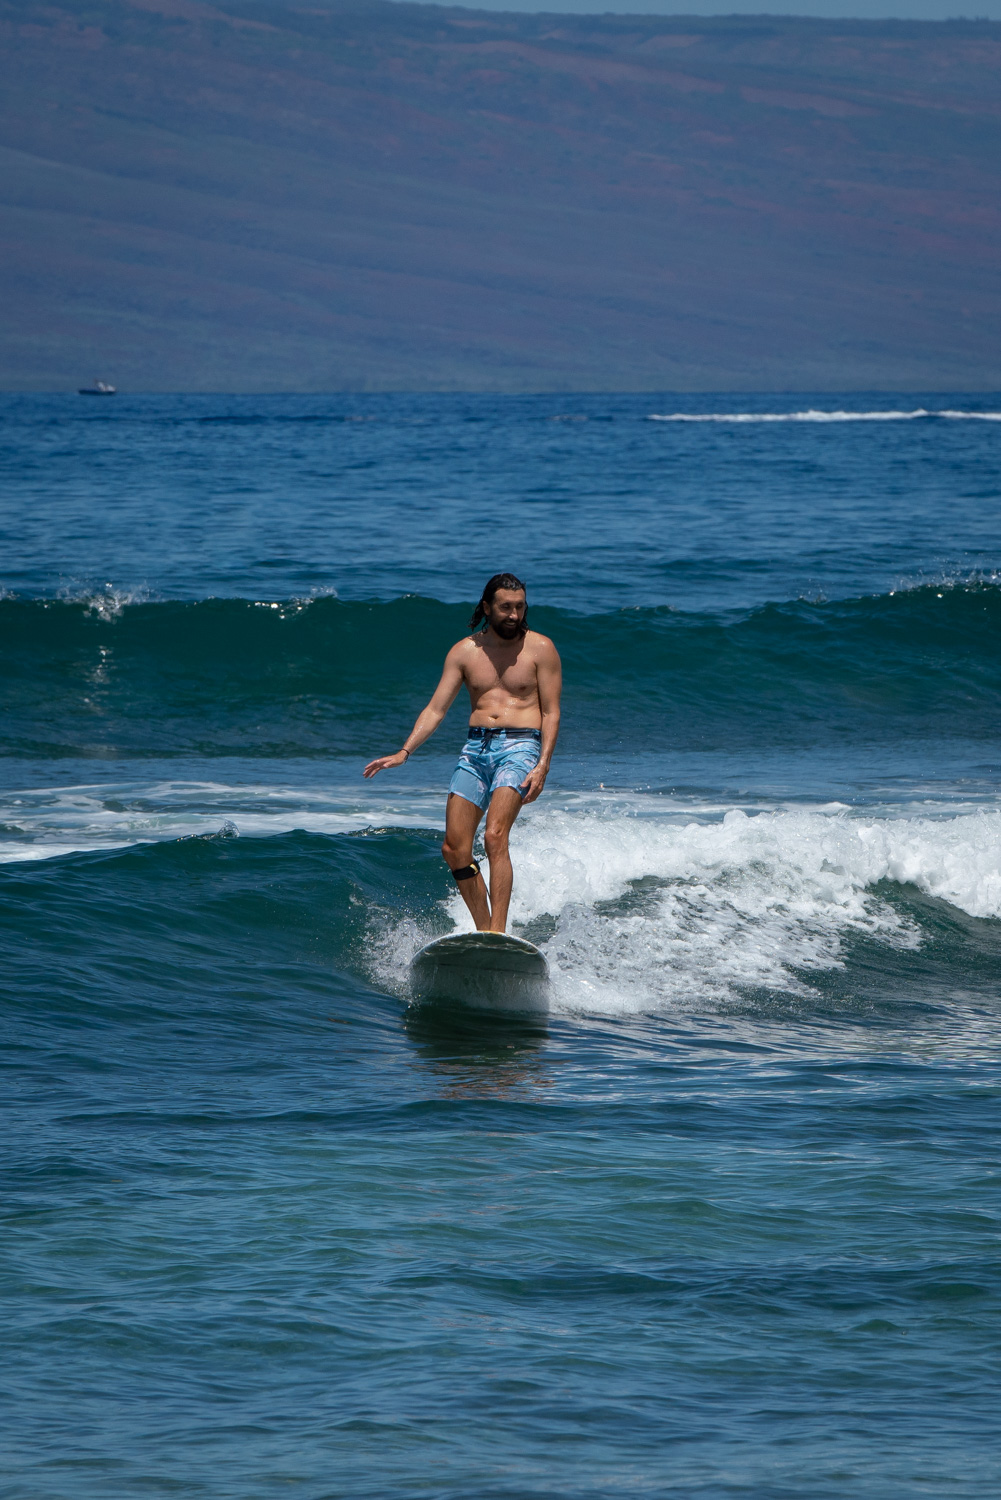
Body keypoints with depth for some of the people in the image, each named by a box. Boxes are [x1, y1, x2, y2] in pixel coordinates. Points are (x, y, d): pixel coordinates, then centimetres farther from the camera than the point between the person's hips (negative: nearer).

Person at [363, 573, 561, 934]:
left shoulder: (540, 649, 3)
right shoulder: (464, 652, 11)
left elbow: (551, 713, 1)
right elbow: (436, 709, 8)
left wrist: (542, 767, -12)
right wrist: (404, 751, -5)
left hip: (519, 746, -5)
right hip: (476, 747, 5)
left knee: (495, 837, -24)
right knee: (454, 850, -3)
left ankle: (498, 933, -28)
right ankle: (484, 932, 8)